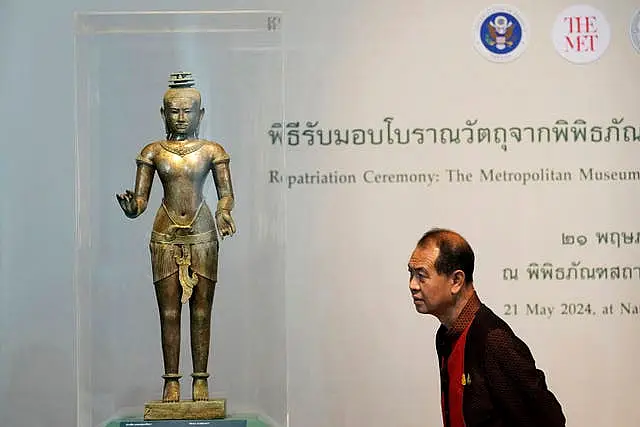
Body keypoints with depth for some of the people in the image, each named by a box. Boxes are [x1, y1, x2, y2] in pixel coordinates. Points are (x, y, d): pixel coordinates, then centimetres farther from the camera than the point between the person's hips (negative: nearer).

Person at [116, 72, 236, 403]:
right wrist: (131, 208, -18)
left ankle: (200, 380, 8)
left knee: (201, 311, 2)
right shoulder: (153, 152, 6)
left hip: (202, 236, 0)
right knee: (169, 312, 0)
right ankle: (171, 381, 6)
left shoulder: (212, 151, 4)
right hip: (166, 236, 1)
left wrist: (223, 212, -17)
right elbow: (140, 199, 4)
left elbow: (226, 193, 5)